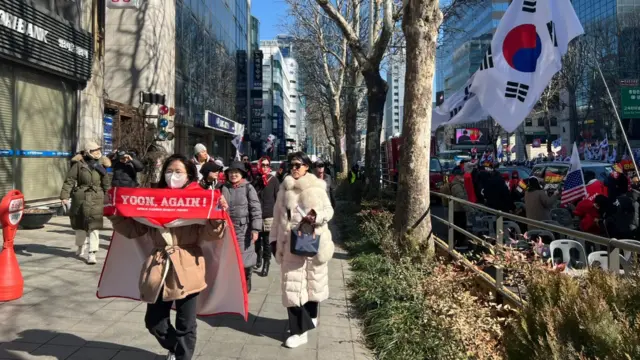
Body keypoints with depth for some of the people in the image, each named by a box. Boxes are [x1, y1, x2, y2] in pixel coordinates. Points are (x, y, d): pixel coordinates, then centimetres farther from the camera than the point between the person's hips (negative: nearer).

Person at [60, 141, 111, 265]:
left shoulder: (101, 165, 5)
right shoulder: (79, 164, -4)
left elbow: (106, 184, 12)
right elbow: (70, 180, -6)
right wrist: (64, 196, -12)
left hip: (96, 198, 1)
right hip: (80, 197, 0)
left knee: (94, 225, -6)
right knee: (79, 223, 15)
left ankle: (92, 253, -5)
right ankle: (81, 247, 39)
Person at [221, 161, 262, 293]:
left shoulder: (248, 188, -3)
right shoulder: (224, 188, 6)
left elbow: (256, 209, -7)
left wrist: (255, 229, -13)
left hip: (243, 229, -3)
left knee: (244, 258, 5)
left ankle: (245, 285, 22)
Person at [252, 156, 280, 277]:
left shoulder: (274, 180, 2)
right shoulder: (255, 179, 9)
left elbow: (277, 197, 0)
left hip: (269, 215, -3)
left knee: (267, 241, -3)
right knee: (257, 239, 13)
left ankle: (266, 264, 4)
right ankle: (258, 258, 33)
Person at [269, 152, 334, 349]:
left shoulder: (317, 187, -1)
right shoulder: (284, 189, 7)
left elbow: (329, 211, -1)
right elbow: (278, 216, 10)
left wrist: (316, 216, -22)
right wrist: (274, 239, 7)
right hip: (291, 243, 1)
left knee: (313, 280, 13)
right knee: (292, 284, -3)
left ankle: (310, 316, 37)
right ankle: (300, 330, 4)